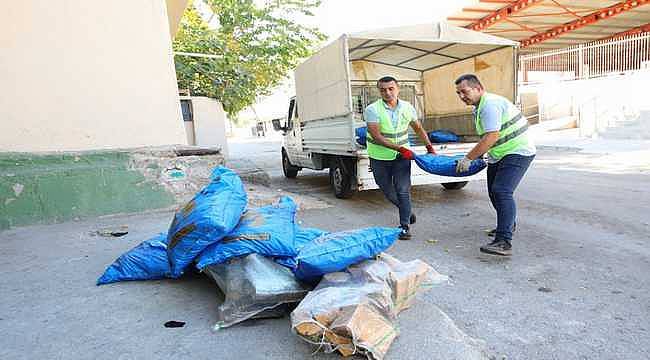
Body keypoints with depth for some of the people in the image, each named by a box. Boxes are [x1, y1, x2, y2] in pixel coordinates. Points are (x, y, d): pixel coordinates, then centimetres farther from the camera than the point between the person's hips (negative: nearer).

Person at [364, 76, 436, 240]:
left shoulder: (407, 107, -1)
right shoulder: (372, 109, -14)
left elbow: (418, 128, 15)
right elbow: (377, 137, -23)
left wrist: (429, 146, 10)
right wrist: (400, 148, -28)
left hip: (402, 156, 1)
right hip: (380, 158, -1)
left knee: (403, 190, -5)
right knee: (387, 191, 12)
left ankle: (404, 226, 6)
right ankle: (407, 211, 38)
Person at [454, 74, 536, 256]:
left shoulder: (490, 104, -22)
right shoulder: (480, 106, 11)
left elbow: (491, 137, -29)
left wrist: (468, 158, -23)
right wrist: (479, 156, 17)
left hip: (517, 152, -11)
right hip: (499, 156, 11)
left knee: (502, 191, -24)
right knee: (494, 191, 18)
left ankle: (504, 242, -28)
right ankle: (508, 225, 41)